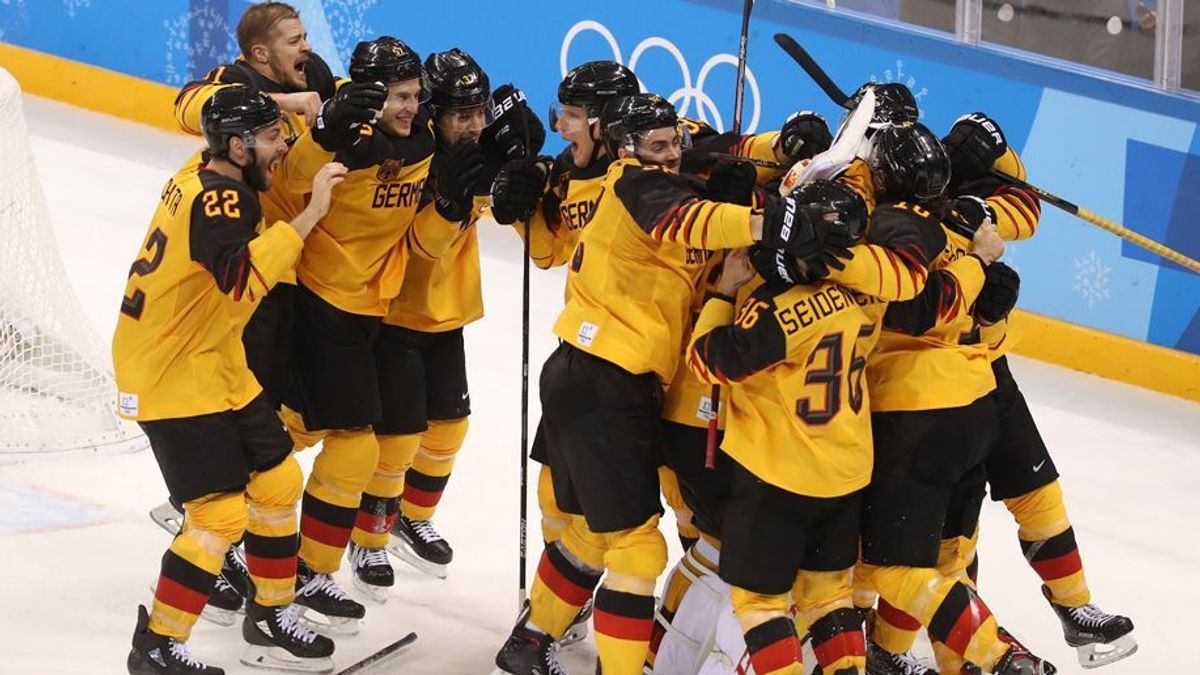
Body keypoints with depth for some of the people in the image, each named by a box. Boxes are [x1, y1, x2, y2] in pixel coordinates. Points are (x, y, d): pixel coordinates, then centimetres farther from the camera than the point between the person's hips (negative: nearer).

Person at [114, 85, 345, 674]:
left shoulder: (205, 180, 4)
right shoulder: (216, 201, -25)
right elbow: (243, 277, -44)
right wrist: (310, 214, -44)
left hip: (218, 369, 10)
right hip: (173, 382, -10)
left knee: (277, 481, 15)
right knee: (221, 514, -11)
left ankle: (271, 615, 29)